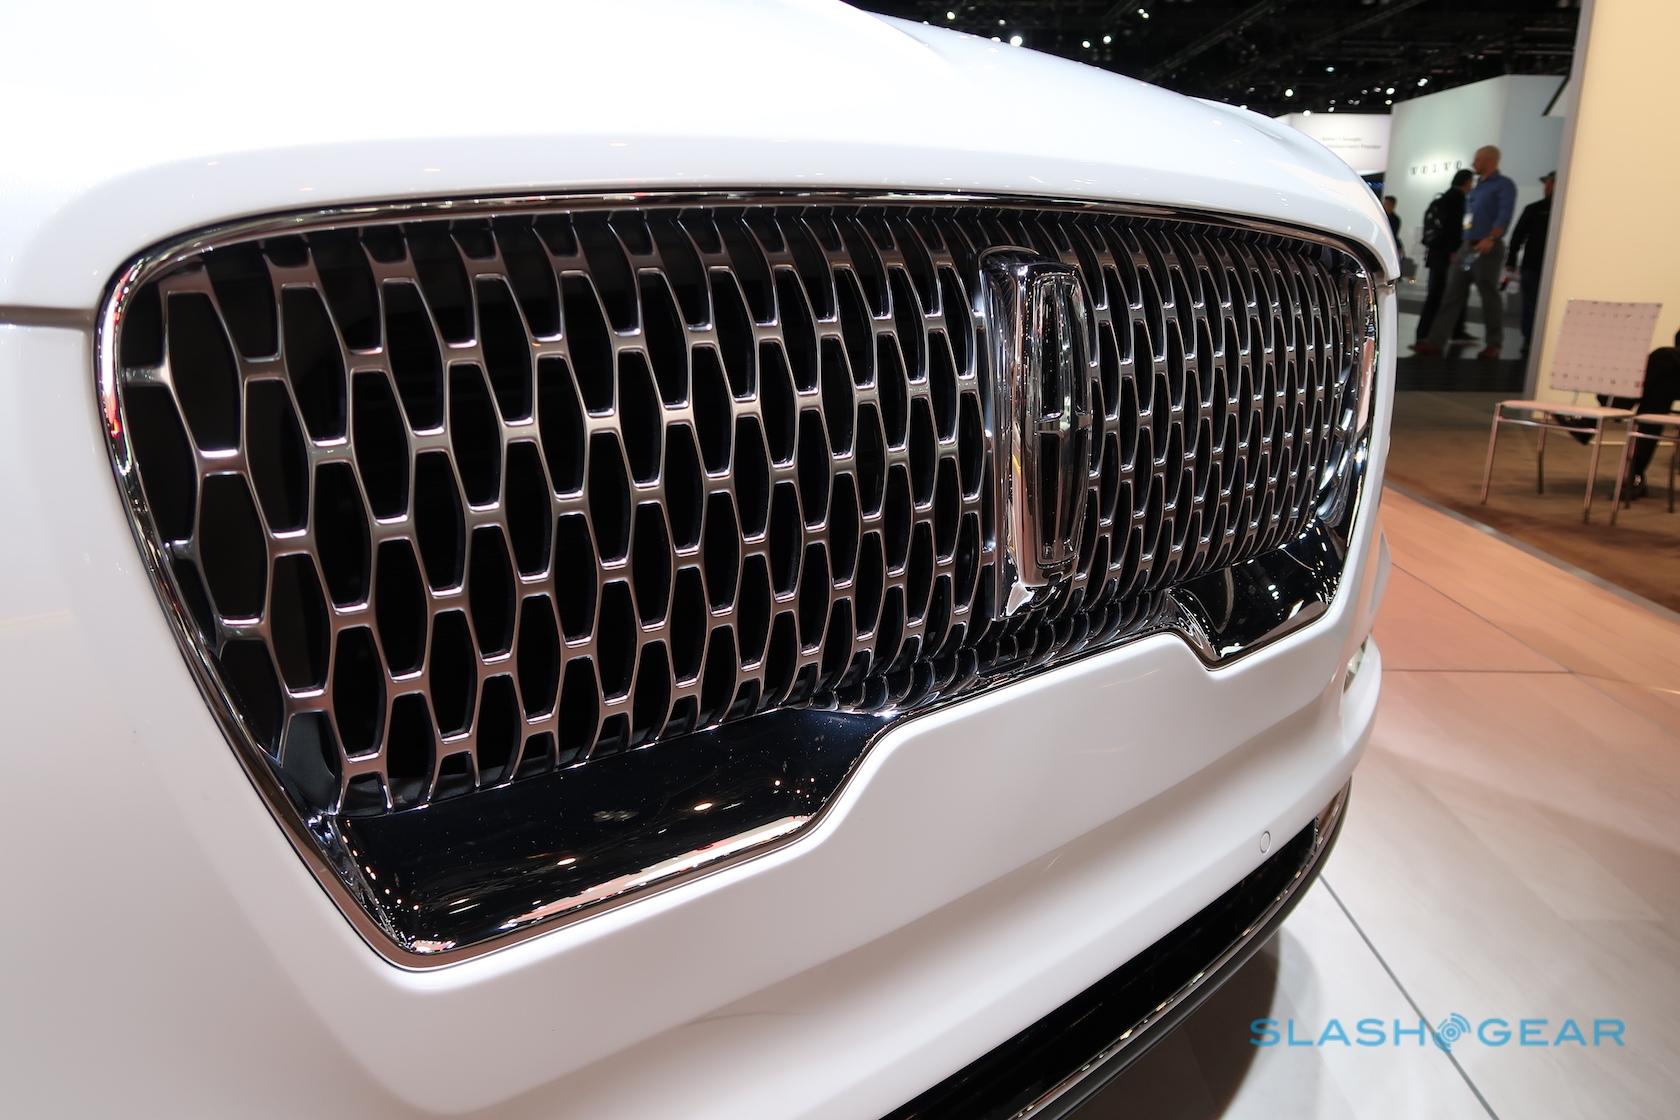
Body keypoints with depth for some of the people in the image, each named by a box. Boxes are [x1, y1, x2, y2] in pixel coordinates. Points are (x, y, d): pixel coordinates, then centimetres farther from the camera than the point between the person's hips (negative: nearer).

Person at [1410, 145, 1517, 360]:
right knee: (1452, 295, 0)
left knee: (1489, 297, -1)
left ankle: (1493, 345, 7)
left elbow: (1505, 215, -16)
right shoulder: (1478, 187, 22)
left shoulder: (1504, 185, -3)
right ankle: (1435, 341, -4)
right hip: (1466, 247, 7)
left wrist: (1490, 239, -29)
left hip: (1488, 248, -7)